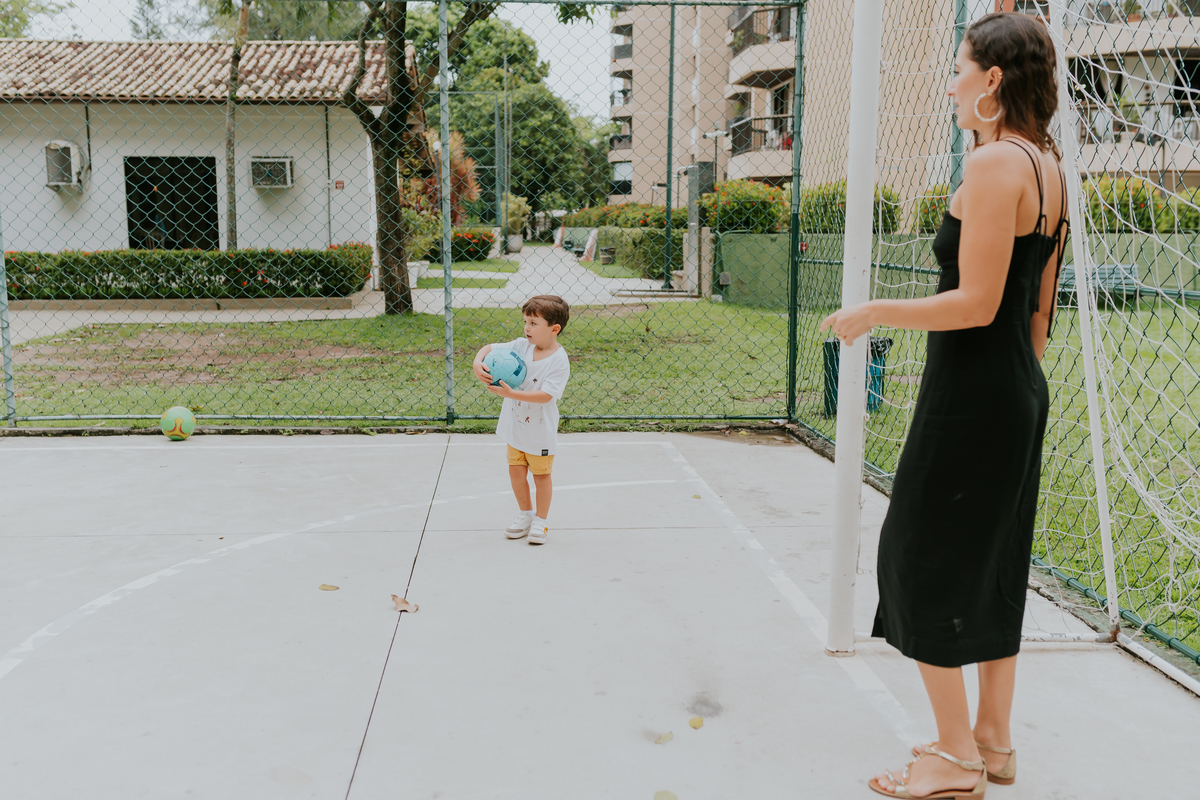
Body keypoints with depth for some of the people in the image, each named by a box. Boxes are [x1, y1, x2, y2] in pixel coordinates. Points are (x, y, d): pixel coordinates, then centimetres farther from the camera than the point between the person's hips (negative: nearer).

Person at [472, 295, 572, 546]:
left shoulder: (559, 361, -21)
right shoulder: (521, 346, -6)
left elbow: (545, 395, -29)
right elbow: (489, 348, -1)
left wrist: (511, 393, -36)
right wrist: (478, 363, -23)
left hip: (540, 431, -5)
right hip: (515, 425, 5)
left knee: (541, 474, 11)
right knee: (516, 470, 15)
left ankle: (541, 521, 27)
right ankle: (525, 515, 35)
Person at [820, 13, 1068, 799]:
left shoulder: (995, 162, -16)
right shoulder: (1049, 167, 12)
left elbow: (976, 304, -21)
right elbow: (1039, 308, 15)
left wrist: (874, 312, -11)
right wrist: (1026, 386, 22)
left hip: (970, 394, -9)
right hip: (1022, 391, 10)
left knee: (925, 558, 2)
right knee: (993, 560, 16)